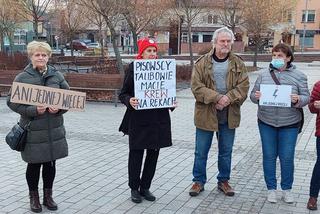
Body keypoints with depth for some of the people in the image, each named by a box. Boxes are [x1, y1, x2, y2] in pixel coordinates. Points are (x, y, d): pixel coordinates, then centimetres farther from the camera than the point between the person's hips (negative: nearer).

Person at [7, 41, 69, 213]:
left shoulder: (57, 76, 5)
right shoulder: (22, 77, -3)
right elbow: (11, 101, -6)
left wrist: (59, 108, -12)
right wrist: (32, 110, -18)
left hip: (54, 129, 3)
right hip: (32, 130, -2)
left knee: (50, 163, 12)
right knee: (34, 165, 8)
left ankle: (48, 196, 30)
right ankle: (34, 197, 27)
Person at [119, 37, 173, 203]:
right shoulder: (133, 68, -4)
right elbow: (123, 93, -3)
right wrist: (129, 101, -23)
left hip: (158, 119, 4)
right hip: (138, 119, -4)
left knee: (153, 153, 10)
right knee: (136, 153, 3)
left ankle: (145, 187, 25)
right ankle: (134, 188, 20)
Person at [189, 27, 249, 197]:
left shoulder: (238, 64, 5)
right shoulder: (202, 63, -3)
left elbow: (243, 86, -3)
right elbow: (196, 86, -11)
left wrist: (228, 98, -20)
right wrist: (217, 98, -21)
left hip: (229, 115, 2)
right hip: (206, 114, -2)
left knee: (226, 151, 14)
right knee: (201, 151, 8)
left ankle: (223, 180, 30)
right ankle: (199, 181, 23)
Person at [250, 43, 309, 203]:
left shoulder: (298, 76, 0)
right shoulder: (264, 75, 4)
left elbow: (306, 97, -1)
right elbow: (253, 95, 6)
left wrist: (298, 100, -23)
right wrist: (256, 96, -17)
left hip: (289, 124, -1)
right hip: (266, 123, 1)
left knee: (287, 157, 5)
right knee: (269, 156, 8)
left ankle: (287, 189, 24)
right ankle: (271, 189, 23)